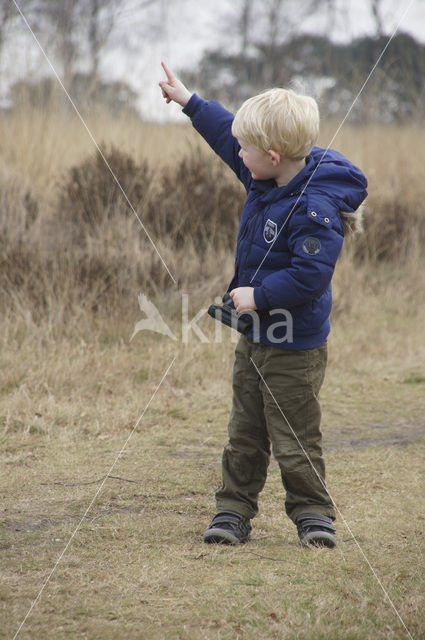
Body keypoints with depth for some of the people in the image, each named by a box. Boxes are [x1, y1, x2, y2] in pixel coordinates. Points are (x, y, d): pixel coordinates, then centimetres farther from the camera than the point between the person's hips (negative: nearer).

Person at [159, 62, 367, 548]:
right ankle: (234, 511, 22)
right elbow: (227, 135, 19)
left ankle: (312, 513, 17)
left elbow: (311, 275, -30)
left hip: (294, 347, -9)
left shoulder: (315, 207, -27)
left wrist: (259, 296, -22)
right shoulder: (266, 178, 2)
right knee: (244, 433, 14)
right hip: (254, 335, 9)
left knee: (294, 440, 2)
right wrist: (189, 102, 24)